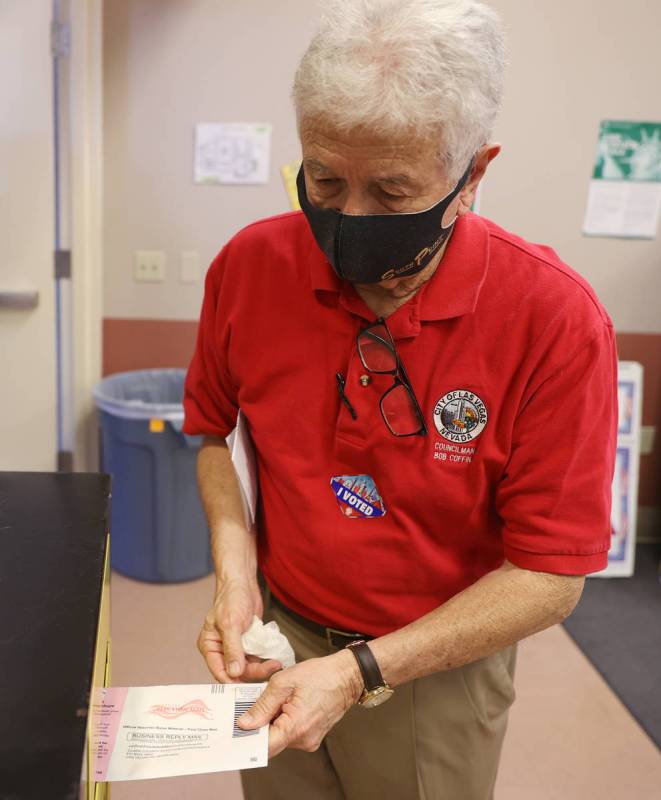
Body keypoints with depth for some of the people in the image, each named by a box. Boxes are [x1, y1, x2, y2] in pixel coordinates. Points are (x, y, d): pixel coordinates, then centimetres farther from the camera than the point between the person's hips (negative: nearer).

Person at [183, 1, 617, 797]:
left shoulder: (556, 321, -24)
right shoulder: (250, 264, -13)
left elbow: (551, 575, -19)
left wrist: (362, 673, -25)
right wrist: (235, 567, -11)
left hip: (439, 667, -2)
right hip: (277, 643, 3)